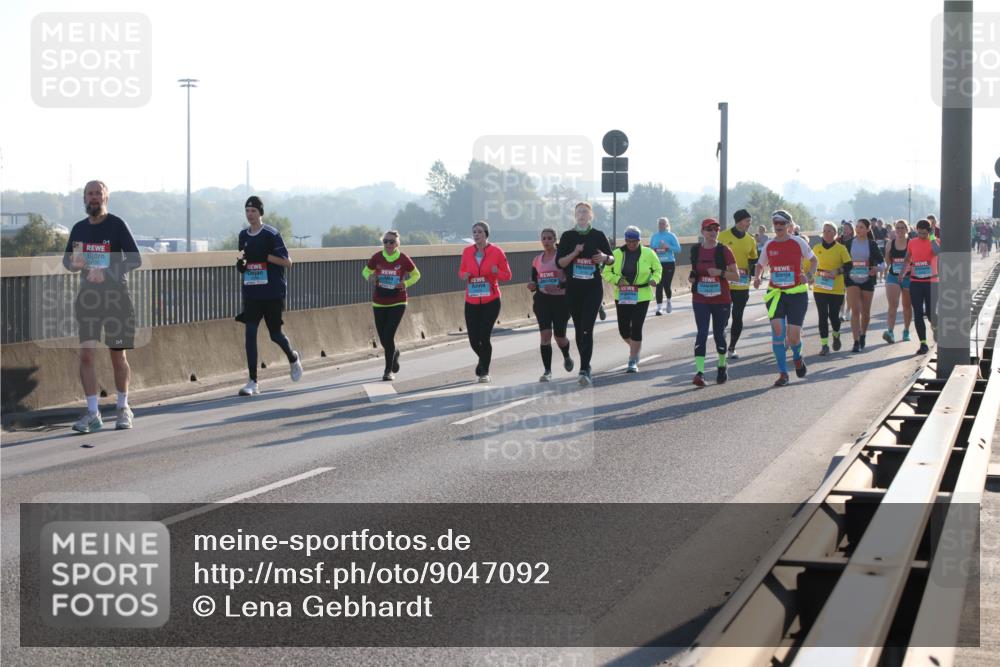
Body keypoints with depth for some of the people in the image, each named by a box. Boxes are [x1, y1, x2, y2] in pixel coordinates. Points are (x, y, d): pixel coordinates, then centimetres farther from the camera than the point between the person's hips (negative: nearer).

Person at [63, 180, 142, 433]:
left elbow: (135, 260, -11)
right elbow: (67, 260, 20)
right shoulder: (79, 229, 9)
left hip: (116, 298, -3)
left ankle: (123, 408, 21)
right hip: (87, 297, 3)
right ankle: (93, 413, -3)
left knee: (118, 356, 4)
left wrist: (106, 272, -22)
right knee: (86, 355, -6)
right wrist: (74, 263, -5)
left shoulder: (116, 225, -5)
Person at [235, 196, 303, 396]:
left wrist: (265, 255, -19)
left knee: (275, 334, 5)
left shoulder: (271, 234, -7)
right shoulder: (243, 236, 9)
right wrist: (240, 265, 0)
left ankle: (293, 358, 38)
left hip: (273, 293, -4)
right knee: (250, 332, -8)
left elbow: (287, 262, -8)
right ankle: (253, 382, -7)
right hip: (251, 293, 4)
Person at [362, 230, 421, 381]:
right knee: (383, 338, 8)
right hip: (379, 303, 3)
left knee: (388, 336, -13)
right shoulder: (377, 258, -5)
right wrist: (370, 276, -12)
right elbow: (365, 271, 11)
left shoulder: (403, 259, -8)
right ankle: (394, 352, 43)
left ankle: (389, 371, -2)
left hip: (398, 303, -3)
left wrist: (406, 284, -11)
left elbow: (416, 275, 7)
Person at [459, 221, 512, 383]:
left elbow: (507, 275, 1)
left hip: (491, 301, -3)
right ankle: (483, 359, 36)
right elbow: (461, 271, 15)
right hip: (472, 302, 3)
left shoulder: (496, 251, -5)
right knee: (473, 339, 1)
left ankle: (484, 372, 9)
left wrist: (497, 272, -21)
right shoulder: (467, 252, 3)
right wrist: (464, 275, -8)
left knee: (484, 337, -10)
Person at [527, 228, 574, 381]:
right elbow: (534, 280, 16)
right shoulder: (537, 260, 9)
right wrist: (533, 286, -7)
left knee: (560, 336, 5)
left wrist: (559, 286, -25)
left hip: (561, 299, -3)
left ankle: (567, 357, 39)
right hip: (542, 300, 3)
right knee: (545, 334, -10)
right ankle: (547, 371, -8)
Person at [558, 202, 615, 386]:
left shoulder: (598, 236, 3)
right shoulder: (567, 236, 4)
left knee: (587, 329, -14)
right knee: (579, 329, 9)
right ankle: (586, 366, 23)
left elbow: (612, 259, 10)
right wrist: (575, 253, -16)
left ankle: (584, 370, -20)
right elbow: (559, 262, -1)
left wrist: (605, 257, -13)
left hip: (593, 288, -2)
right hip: (573, 288, 2)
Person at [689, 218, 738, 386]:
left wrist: (720, 273, -20)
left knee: (719, 334, 9)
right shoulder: (695, 251, 5)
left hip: (721, 300, -1)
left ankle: (722, 367, 32)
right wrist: (692, 277, 0)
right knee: (702, 333, -12)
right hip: (700, 300, 1)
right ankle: (699, 372, -19)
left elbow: (736, 276, -4)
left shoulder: (724, 251, -4)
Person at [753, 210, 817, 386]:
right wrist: (757, 277, -4)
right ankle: (783, 373, -6)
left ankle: (797, 357, 32)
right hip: (775, 294, 2)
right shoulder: (769, 245, 4)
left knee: (793, 337, -5)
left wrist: (809, 275, -9)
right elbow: (760, 264, 17)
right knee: (777, 330, -14)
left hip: (797, 293, -2)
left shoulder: (798, 242, -3)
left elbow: (813, 260, 9)